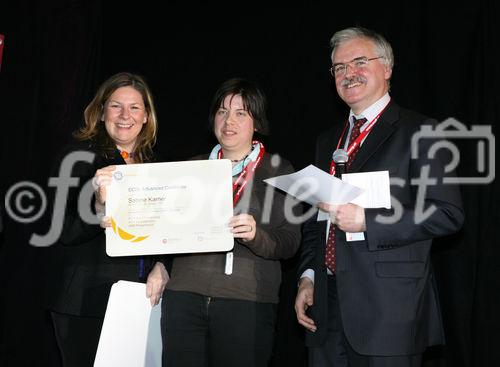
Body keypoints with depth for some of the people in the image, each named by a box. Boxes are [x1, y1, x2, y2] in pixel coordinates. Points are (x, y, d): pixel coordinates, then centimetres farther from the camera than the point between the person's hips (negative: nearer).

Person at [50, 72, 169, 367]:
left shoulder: (151, 164, 12)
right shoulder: (80, 156, -4)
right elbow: (66, 232, -10)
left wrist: (160, 267, -1)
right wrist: (100, 207, -29)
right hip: (88, 301, -5)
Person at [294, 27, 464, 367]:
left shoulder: (420, 132, -3)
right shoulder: (328, 141, 17)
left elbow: (448, 214, -12)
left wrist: (366, 220, -18)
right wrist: (308, 277, 10)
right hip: (327, 303, 6)